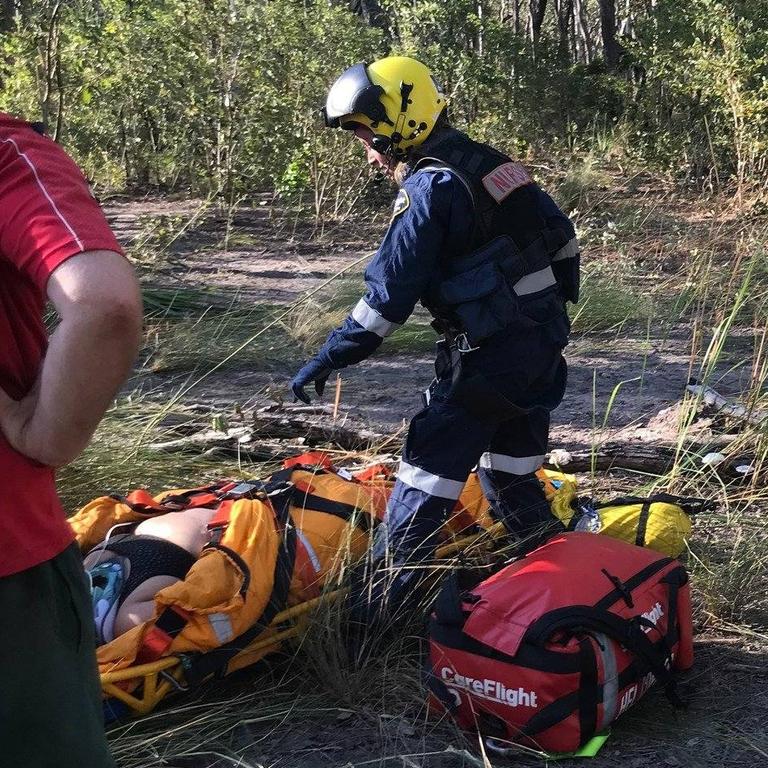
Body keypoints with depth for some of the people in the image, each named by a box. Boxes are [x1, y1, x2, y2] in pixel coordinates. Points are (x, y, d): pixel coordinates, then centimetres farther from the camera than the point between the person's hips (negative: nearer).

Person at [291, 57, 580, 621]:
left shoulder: (429, 187, -14)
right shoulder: (493, 163, 11)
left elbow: (390, 294, -16)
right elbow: (563, 235, 17)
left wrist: (327, 360, -10)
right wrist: (554, 303, 28)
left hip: (490, 352, -9)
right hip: (547, 338, 9)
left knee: (434, 459, -4)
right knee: (510, 455, 22)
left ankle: (390, 588, 0)